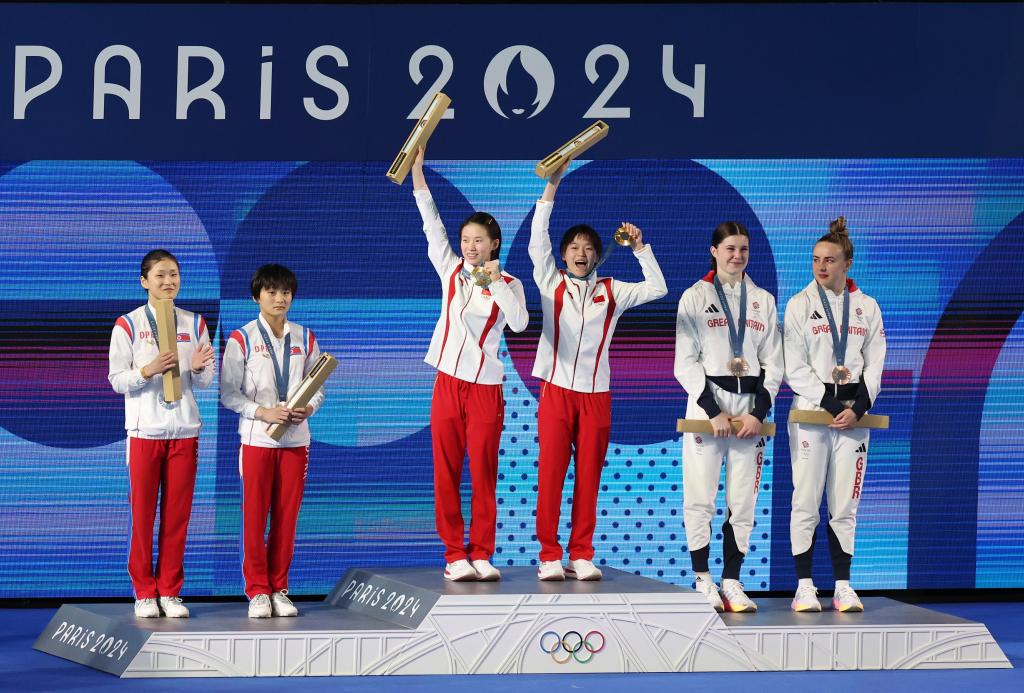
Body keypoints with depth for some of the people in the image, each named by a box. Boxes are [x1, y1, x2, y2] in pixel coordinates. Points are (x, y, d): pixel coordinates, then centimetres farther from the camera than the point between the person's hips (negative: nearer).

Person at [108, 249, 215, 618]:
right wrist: (149, 370, -20)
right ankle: (145, 592, 9)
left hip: (184, 430, 3)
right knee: (143, 513, 0)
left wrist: (197, 369, -13)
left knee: (178, 514, 4)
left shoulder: (194, 323, 9)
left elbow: (205, 382, 9)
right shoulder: (128, 324, 0)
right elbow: (116, 380, -4)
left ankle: (170, 591, 12)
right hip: (145, 430, -2)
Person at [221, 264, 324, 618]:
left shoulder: (304, 338, 9)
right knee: (255, 516, -1)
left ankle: (279, 589, 13)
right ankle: (257, 591, 6)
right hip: (257, 439, -3)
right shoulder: (242, 339, -2)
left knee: (287, 517, 5)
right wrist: (262, 412, -17)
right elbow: (228, 392, -4)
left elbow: (317, 388, 11)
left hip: (295, 439, 3)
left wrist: (308, 409, -10)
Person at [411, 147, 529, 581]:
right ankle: (454, 554, 6)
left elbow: (520, 323, -16)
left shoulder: (508, 284, 1)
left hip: (486, 387, -2)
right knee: (446, 472, 1)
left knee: (483, 473, 0)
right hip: (448, 383, 2)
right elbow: (432, 226, 1)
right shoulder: (450, 271, 7)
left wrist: (497, 282, -22)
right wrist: (417, 172, -5)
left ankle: (482, 554, 7)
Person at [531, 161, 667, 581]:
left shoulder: (611, 292, 11)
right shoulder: (551, 284, 7)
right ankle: (549, 555, -1)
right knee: (550, 474, -5)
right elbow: (537, 241, -3)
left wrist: (640, 247, 6)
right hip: (556, 390, -1)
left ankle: (581, 555, 7)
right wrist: (552, 186, -8)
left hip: (596, 394, 1)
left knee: (589, 476, 2)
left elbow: (657, 288, 11)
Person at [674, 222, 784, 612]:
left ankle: (732, 581, 8)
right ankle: (702, 580, 2)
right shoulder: (695, 297, 3)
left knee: (743, 503, 2)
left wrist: (759, 411, -4)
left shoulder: (763, 301, 12)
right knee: (700, 498, -6)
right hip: (707, 405, -3)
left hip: (751, 408, 3)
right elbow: (685, 362, -2)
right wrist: (713, 410, -11)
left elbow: (774, 363, 9)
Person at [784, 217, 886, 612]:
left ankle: (843, 587, 7)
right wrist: (831, 404, -11)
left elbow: (874, 364, 7)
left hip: (853, 413, 2)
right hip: (811, 410, -2)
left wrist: (858, 408, -8)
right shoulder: (800, 305, 1)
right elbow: (795, 368, -4)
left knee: (845, 505, 3)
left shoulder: (867, 307, 9)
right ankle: (804, 587, 0)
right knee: (806, 502, -4)